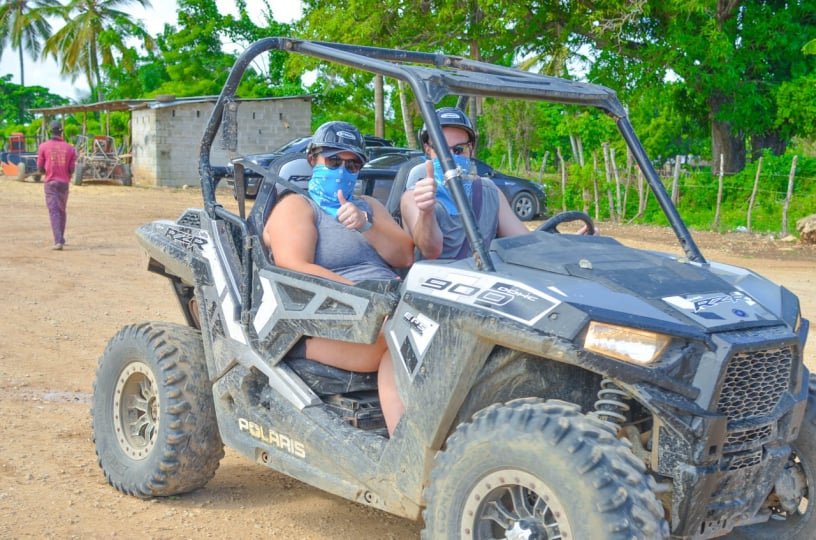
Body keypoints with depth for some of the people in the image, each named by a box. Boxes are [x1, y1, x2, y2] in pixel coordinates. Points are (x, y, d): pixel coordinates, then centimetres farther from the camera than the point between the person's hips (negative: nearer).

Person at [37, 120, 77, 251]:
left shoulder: (43, 146, -5)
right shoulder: (70, 148, -1)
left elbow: (40, 167, -2)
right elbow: (71, 169, -2)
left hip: (50, 182, -2)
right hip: (64, 182, 2)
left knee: (54, 211, -5)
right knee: (62, 211, 16)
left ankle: (58, 241, -18)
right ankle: (60, 239, 28)